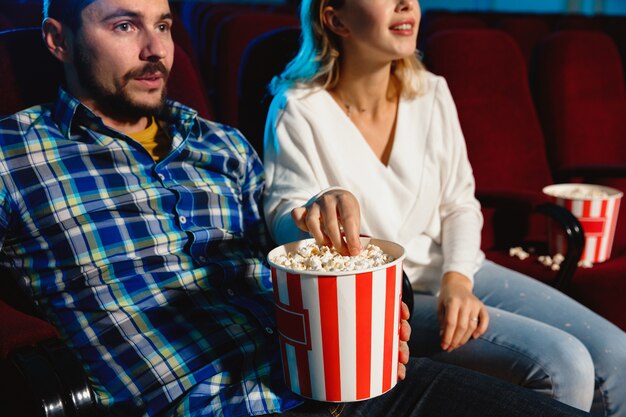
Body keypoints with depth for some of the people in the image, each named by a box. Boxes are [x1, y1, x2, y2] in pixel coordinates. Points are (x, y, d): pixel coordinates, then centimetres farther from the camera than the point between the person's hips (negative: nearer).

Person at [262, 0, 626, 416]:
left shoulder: (431, 93, 1)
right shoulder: (298, 109, -12)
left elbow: (459, 205, 7)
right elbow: (283, 220, -13)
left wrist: (458, 278, -12)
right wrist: (320, 209, -37)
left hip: (451, 271, 6)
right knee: (562, 366, -20)